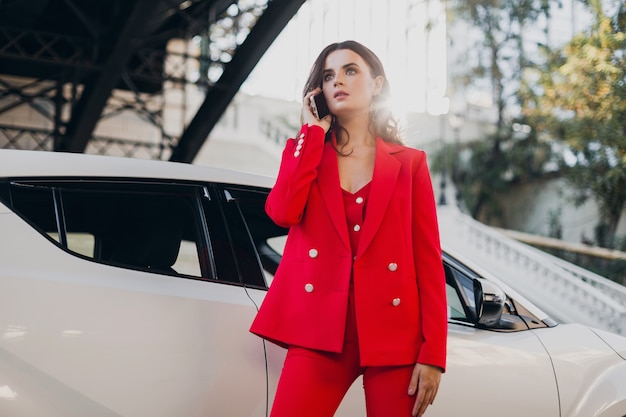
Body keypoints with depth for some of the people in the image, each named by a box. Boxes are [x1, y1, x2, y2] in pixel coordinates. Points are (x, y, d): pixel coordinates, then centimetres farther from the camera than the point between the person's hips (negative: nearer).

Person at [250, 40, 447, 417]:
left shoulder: (410, 163, 9)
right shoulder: (306, 151, 14)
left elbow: (429, 259, 3)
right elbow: (283, 213, -7)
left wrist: (433, 352, -6)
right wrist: (314, 131, 1)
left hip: (393, 331, 0)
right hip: (321, 328, 1)